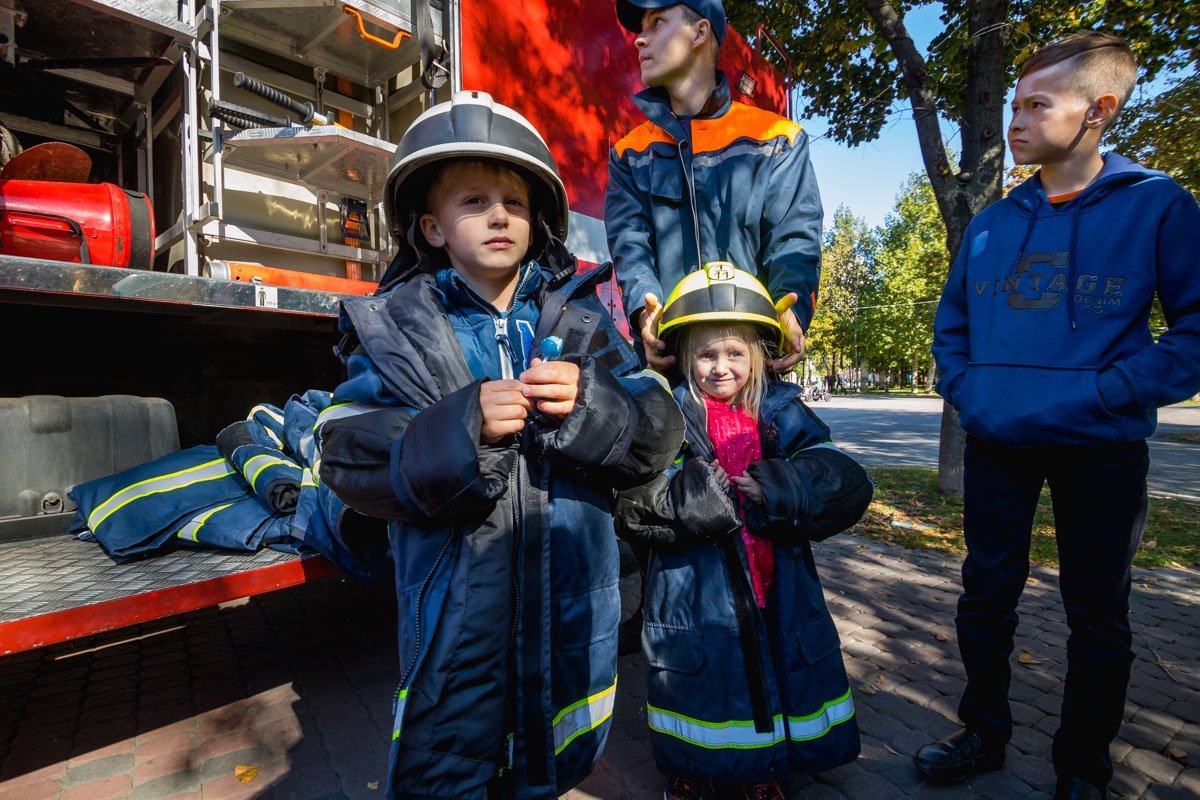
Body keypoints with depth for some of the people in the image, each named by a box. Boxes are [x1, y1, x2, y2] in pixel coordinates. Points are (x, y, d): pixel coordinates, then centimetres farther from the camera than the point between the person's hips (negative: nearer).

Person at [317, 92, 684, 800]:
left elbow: (659, 434, -2)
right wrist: (460, 427, -24)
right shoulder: (395, 325, -2)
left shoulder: (581, 316, 2)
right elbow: (349, 455, -10)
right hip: (455, 603, -2)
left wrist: (590, 405, -21)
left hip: (575, 603, 3)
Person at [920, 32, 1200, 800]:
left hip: (1101, 449, -3)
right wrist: (966, 392, -2)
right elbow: (951, 325, 13)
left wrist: (1107, 395, -18)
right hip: (997, 444, 3)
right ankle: (984, 733, 31)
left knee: (1097, 615, 11)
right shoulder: (990, 224, 7)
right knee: (987, 595, 11)